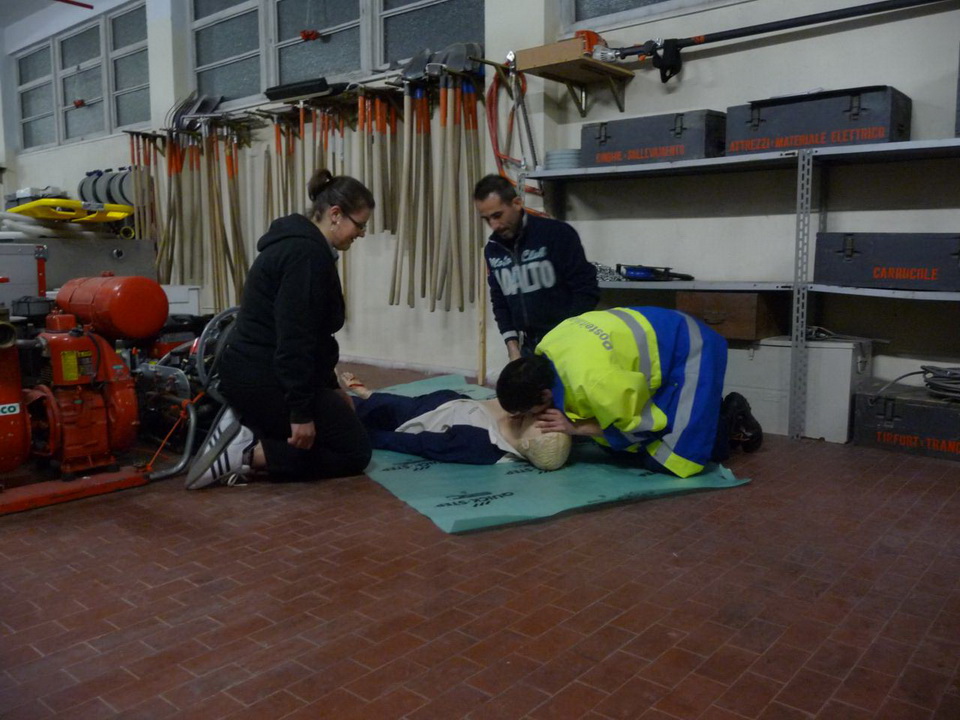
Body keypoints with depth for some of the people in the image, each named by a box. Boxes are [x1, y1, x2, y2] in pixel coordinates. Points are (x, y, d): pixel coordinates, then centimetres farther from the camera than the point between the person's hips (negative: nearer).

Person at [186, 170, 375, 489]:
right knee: (355, 451, 2)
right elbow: (295, 338, -24)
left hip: (249, 373, 10)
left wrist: (331, 387, 22)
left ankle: (244, 430, 8)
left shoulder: (298, 243, 15)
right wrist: (301, 412, -21)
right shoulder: (307, 253, -18)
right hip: (265, 380, -10)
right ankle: (248, 454, -6)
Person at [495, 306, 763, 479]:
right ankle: (712, 412, 25)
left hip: (689, 353, -8)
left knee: (665, 462, -14)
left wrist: (575, 428, -20)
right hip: (663, 340, 9)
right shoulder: (546, 348, -12)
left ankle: (731, 419, 10)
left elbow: (639, 424, -22)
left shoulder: (592, 382, -40)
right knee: (621, 447, 11)